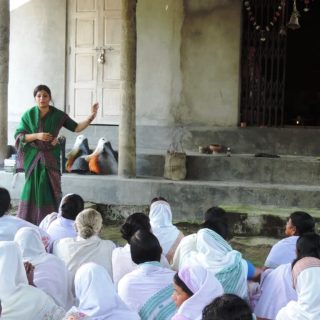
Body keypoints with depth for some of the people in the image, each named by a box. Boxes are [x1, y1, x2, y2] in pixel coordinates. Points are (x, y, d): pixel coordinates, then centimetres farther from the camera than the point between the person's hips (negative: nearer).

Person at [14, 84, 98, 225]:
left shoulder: (58, 115, -2)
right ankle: (28, 223, 8)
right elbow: (18, 136, -4)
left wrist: (91, 116, -13)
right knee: (33, 189, 0)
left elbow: (77, 128, -1)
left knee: (50, 190, -2)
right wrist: (37, 136, -18)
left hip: (51, 159, 0)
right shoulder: (28, 114, -2)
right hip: (33, 158, 0)